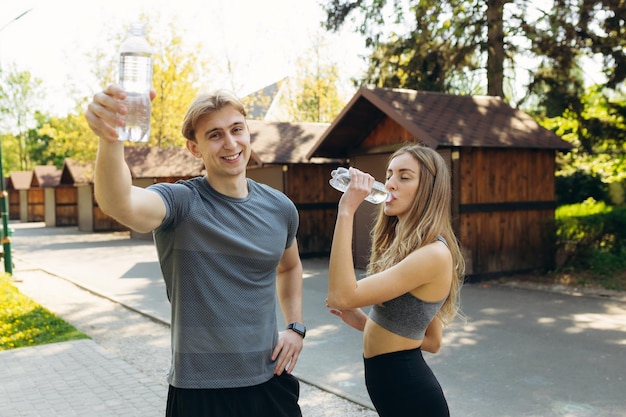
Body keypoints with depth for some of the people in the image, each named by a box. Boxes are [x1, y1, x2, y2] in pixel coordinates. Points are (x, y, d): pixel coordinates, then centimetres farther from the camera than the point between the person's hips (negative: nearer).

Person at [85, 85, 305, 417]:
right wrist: (110, 140, -54)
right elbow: (119, 205, -37)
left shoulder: (280, 208, 1)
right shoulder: (181, 203, -14)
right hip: (200, 390, -3)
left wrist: (296, 326, 8)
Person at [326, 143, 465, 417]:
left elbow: (342, 296, -28)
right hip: (389, 381, 9)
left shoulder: (434, 253, -22)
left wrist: (347, 210, -26)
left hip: (407, 387, -9)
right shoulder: (403, 246, 8)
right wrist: (366, 324, 5)